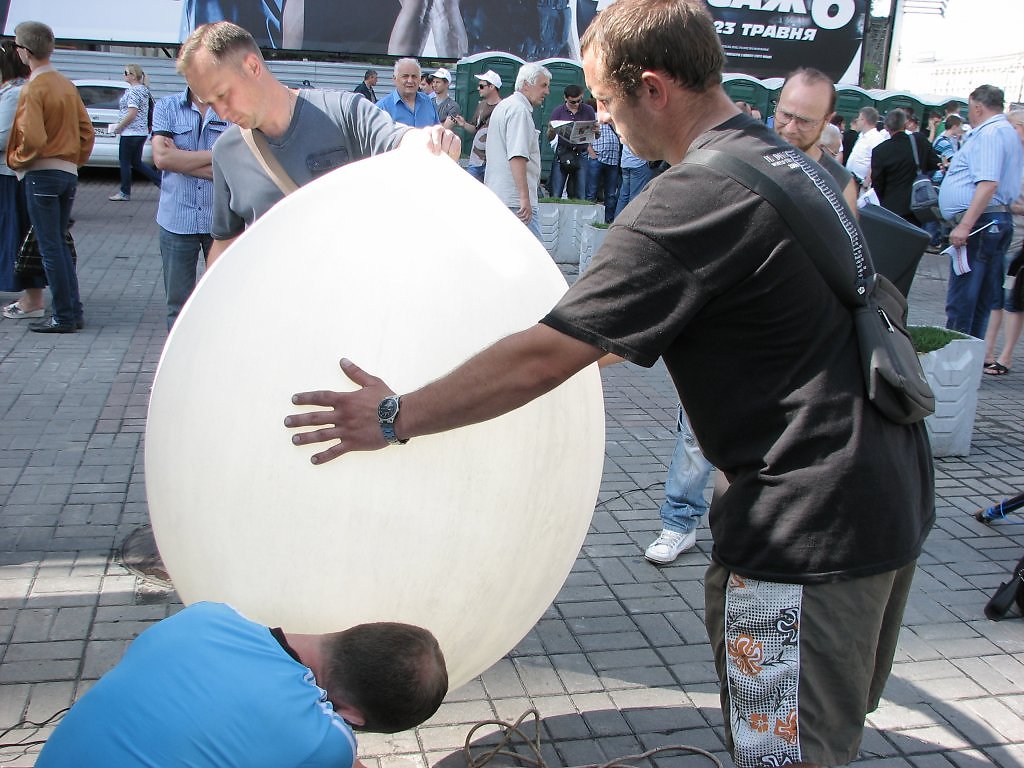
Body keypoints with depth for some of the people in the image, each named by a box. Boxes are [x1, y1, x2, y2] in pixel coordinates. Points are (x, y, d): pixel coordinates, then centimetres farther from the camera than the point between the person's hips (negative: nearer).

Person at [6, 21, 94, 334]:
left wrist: (16, 159, -4)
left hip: (42, 173, -7)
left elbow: (33, 138, -20)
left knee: (50, 247, -2)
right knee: (59, 244, 15)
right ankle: (73, 310, 15)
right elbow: (87, 130, 12)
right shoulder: (66, 84, 10)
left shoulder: (33, 88, -12)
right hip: (69, 173, 7)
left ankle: (63, 316, 2)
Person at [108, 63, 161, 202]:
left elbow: (132, 113, -22)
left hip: (131, 132, -9)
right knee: (136, 163, 15)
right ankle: (161, 181, 10)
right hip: (142, 132, 9)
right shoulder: (143, 90, 14)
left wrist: (118, 127, -11)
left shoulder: (133, 91, -15)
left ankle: (125, 193, 9)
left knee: (124, 162, 2)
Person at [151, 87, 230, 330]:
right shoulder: (166, 107, 5)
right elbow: (161, 157, -10)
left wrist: (181, 159, -8)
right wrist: (216, 155, -11)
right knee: (178, 303, 9)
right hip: (177, 219, 1)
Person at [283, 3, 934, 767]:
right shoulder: (788, 161, 9)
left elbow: (542, 360, -22)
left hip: (812, 524, -10)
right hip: (888, 495, 10)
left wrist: (394, 417, -12)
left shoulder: (692, 200, -21)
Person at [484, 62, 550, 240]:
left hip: (495, 196, 11)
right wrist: (525, 197, -26)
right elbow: (517, 157, -23)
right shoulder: (520, 110, -12)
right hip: (514, 200, -11)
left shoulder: (503, 106, 22)